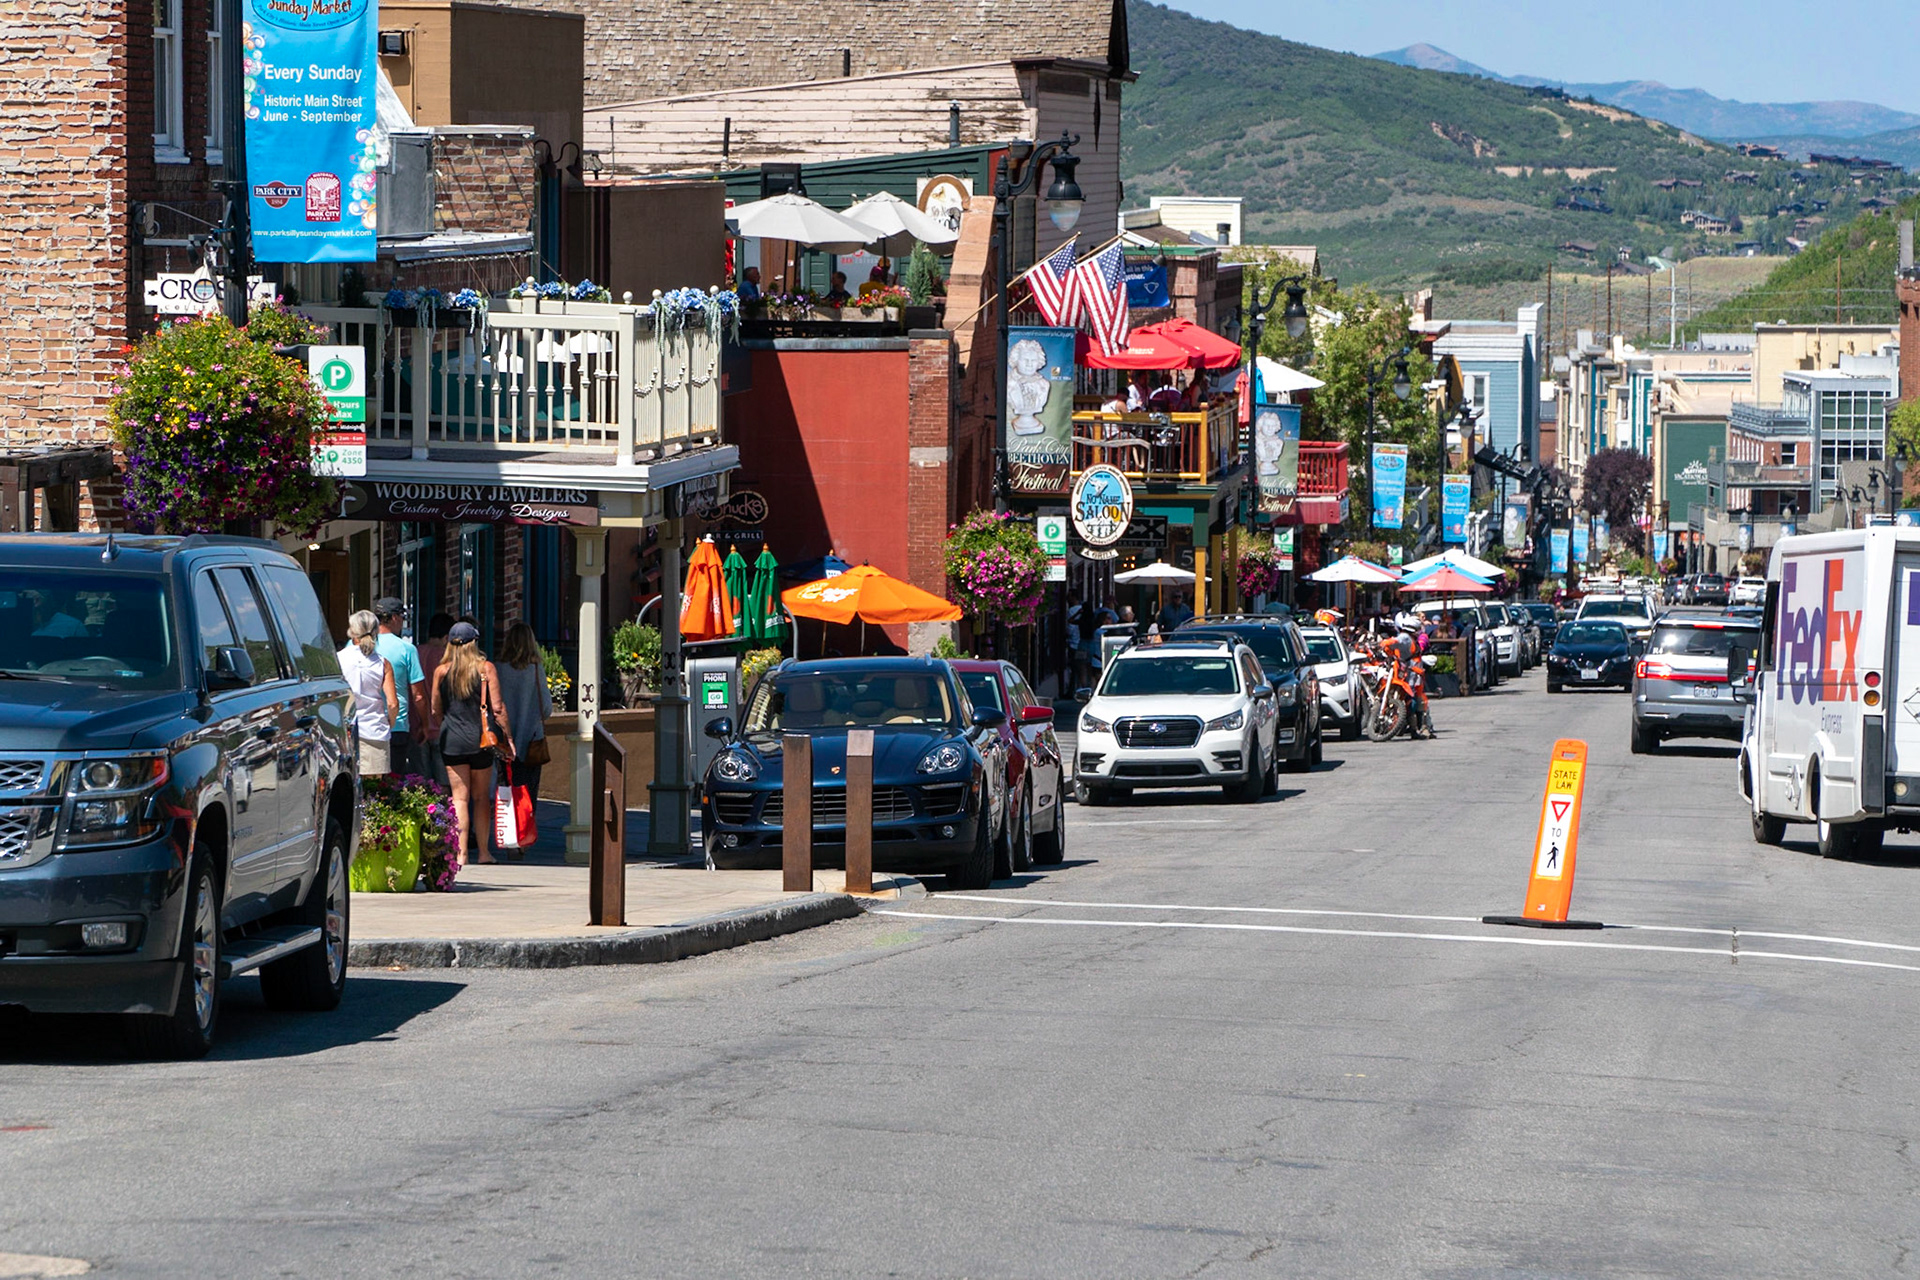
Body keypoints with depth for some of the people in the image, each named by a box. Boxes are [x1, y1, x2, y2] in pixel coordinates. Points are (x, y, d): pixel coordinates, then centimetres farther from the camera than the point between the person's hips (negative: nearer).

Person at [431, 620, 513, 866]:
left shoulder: (441, 671, 1)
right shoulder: (486, 668, -3)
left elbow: (436, 710, 9)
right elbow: (497, 708, -6)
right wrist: (508, 738, 0)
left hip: (451, 741, 0)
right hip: (481, 740, 0)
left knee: (460, 797, 3)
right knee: (481, 797, 11)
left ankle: (461, 853, -5)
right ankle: (483, 852, 15)